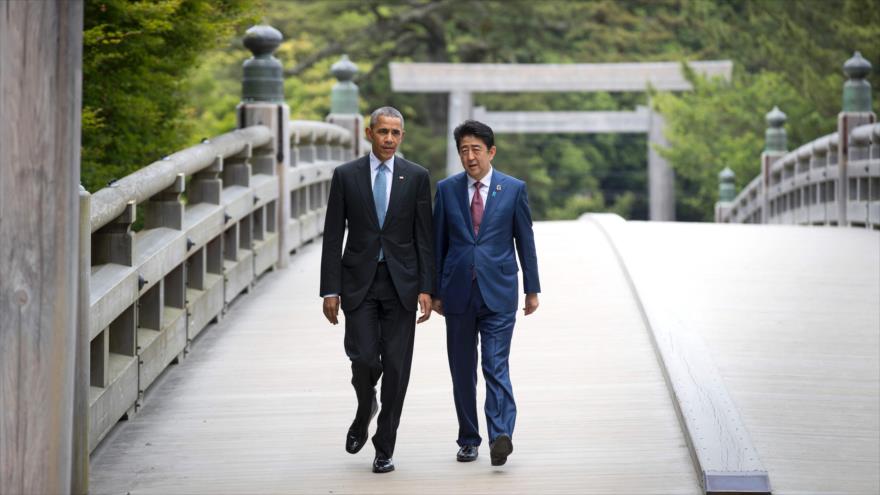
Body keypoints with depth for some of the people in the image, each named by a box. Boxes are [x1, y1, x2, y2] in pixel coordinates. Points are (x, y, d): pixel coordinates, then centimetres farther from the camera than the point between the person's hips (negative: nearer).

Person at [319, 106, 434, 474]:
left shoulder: (417, 177, 3)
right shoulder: (345, 176, 2)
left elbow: (424, 237, 3)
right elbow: (333, 237, 1)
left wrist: (426, 289, -4)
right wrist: (330, 290, -5)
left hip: (401, 283, 1)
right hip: (359, 281, 0)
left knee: (396, 368, 0)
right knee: (363, 359, -11)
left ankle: (384, 449, 10)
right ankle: (365, 410, 23)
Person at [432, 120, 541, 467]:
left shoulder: (513, 189, 1)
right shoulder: (447, 189, 5)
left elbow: (525, 241, 5)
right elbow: (438, 243, 8)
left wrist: (532, 290, 4)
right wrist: (435, 290, 6)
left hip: (498, 294, -2)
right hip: (458, 293, 3)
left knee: (496, 366, -13)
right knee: (462, 371, 8)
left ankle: (501, 436, -21)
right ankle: (468, 440, 16)